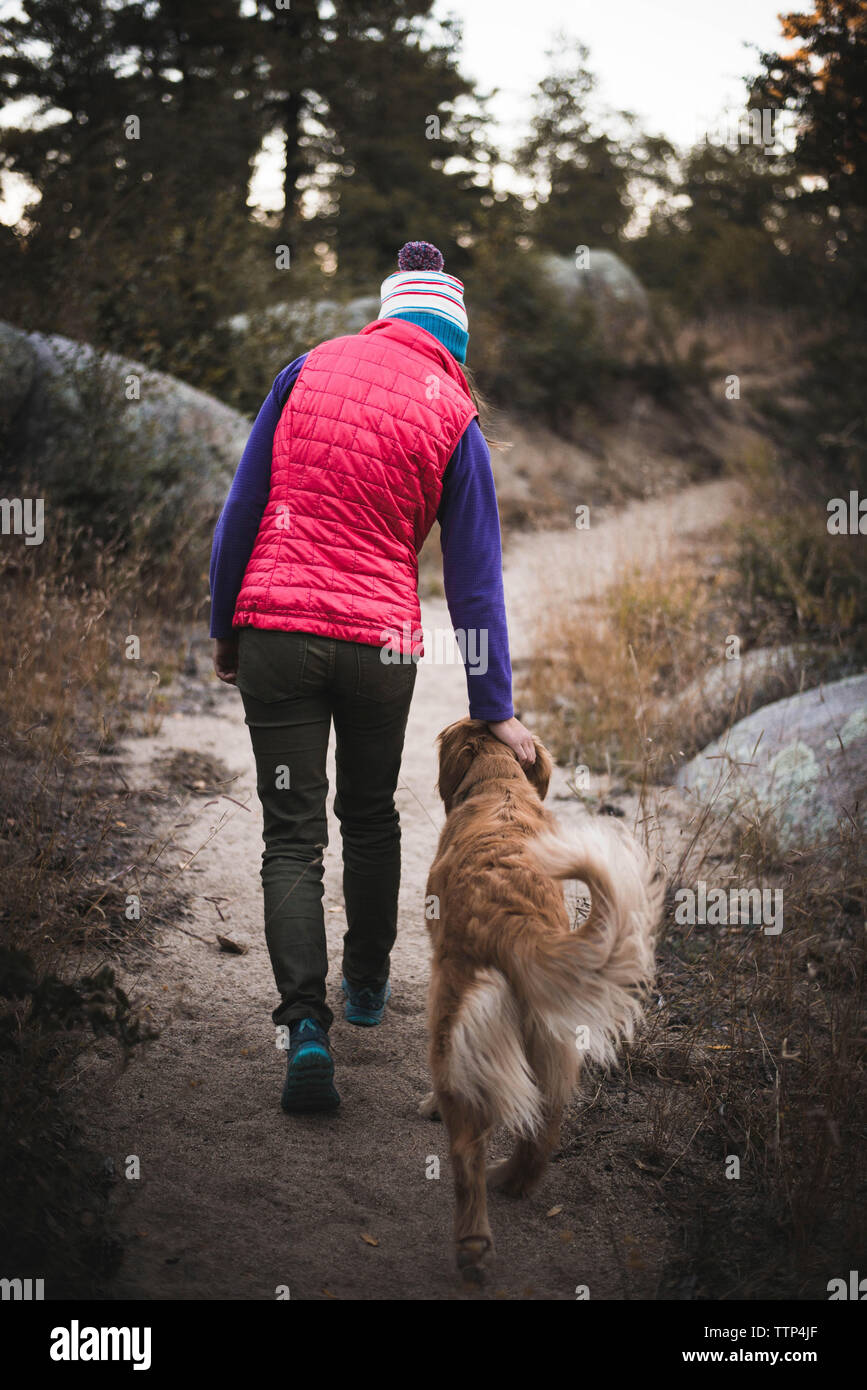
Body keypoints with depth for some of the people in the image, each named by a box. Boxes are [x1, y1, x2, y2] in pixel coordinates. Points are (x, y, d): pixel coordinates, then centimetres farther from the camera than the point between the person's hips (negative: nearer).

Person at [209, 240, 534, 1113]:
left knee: (291, 837, 2)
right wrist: (495, 710, 4)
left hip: (274, 628, 0)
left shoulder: (310, 368, 3)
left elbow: (240, 508, 4)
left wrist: (222, 626, 13)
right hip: (380, 643, 0)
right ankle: (367, 986, 37)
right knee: (371, 818, 21)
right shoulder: (453, 415, -1)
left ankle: (304, 1024, -11)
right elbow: (473, 575, 0)